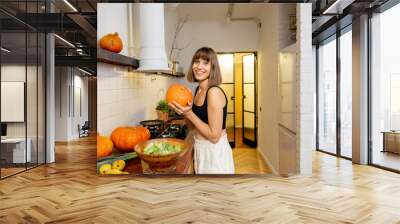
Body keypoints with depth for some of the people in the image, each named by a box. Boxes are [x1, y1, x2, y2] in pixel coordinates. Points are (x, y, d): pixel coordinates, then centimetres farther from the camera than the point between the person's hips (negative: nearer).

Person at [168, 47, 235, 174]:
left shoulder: (214, 92, -23)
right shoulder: (198, 89, 3)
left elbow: (214, 136, -24)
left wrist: (189, 114, -23)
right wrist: (183, 111, -5)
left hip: (215, 152, -8)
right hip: (201, 150, 8)